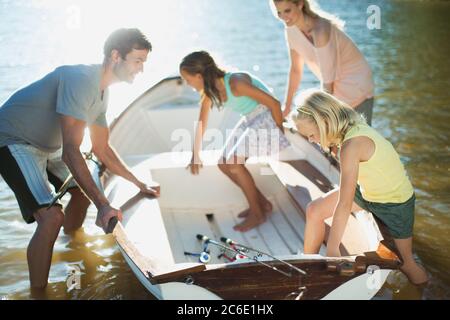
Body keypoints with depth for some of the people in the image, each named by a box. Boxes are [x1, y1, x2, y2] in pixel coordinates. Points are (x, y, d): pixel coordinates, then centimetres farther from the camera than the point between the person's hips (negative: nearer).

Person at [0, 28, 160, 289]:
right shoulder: (81, 80, -28)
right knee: (52, 216, -26)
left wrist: (140, 185, 14)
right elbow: (70, 151, -33)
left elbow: (102, 149, 14)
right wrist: (103, 205, -38)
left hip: (47, 146, 10)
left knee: (84, 189, 24)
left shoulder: (102, 91, 4)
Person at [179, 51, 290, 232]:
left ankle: (257, 214, -4)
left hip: (268, 117, -9)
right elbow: (201, 123, 9)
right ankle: (262, 204, 14)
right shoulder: (209, 91, -2)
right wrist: (195, 155, 12)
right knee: (224, 164, 2)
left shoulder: (235, 83, -29)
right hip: (250, 121, 9)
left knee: (234, 163, -19)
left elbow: (274, 103, -24)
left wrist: (279, 132, -14)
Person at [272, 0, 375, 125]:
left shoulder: (320, 30, -31)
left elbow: (328, 80, -29)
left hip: (355, 85, -7)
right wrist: (287, 106, 9)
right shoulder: (291, 29, -8)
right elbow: (296, 69, 5)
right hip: (336, 89, 8)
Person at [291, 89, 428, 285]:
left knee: (406, 259, 9)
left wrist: (332, 248, -30)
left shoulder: (352, 145, -36)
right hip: (366, 191, 8)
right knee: (314, 210, -1)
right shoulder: (351, 127, -11)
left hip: (396, 202, -8)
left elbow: (344, 204, -35)